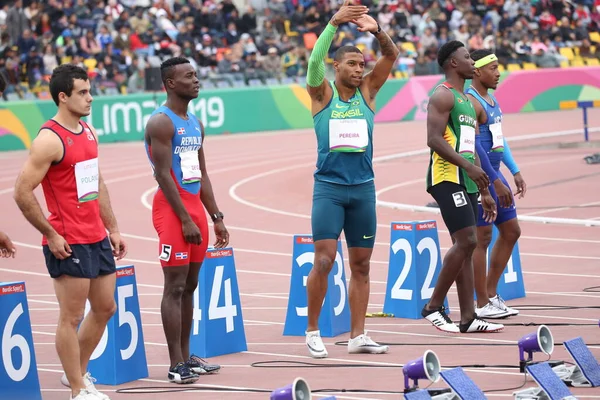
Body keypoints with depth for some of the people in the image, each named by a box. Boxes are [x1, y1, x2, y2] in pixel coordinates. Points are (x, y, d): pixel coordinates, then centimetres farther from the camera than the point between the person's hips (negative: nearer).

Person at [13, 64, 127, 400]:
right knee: (72, 317, -1)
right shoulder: (50, 140, -16)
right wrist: (51, 236, -15)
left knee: (105, 308, 15)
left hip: (97, 239, 9)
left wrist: (112, 228, 17)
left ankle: (77, 372, 31)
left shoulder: (89, 132, 11)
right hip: (68, 244, -9)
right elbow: (23, 193, -18)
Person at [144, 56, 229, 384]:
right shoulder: (161, 122, -12)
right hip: (172, 209, -9)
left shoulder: (196, 124, 15)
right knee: (175, 286, -8)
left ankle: (186, 356, 18)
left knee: (190, 286, 11)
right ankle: (176, 365, -7)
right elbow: (163, 174, -17)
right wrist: (185, 220, -20)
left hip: (195, 206, 9)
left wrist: (216, 218, 14)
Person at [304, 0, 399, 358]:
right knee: (324, 259, -11)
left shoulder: (367, 92, 7)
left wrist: (377, 31, -22)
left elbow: (392, 56, -3)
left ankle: (358, 336, 11)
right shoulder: (323, 93, -1)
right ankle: (312, 331, 2)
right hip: (329, 187, -4)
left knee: (361, 264, 6)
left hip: (363, 187, 4)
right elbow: (314, 60, -20)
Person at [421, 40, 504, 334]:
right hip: (447, 178, -10)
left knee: (465, 246, 6)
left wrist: (484, 192, 22)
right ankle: (433, 306, -9)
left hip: (467, 181, 10)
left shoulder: (467, 100, 23)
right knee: (466, 241, -16)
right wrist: (468, 166, -27)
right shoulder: (443, 96, -7)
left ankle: (468, 318, 6)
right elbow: (434, 139, -19)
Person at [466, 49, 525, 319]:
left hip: (495, 174, 10)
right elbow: (474, 146, -22)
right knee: (482, 237, -5)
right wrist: (496, 182, -22)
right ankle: (483, 304, 1)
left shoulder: (490, 99, 15)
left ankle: (491, 293, 20)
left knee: (511, 231, 12)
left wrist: (515, 172, 16)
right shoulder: (470, 102, -16)